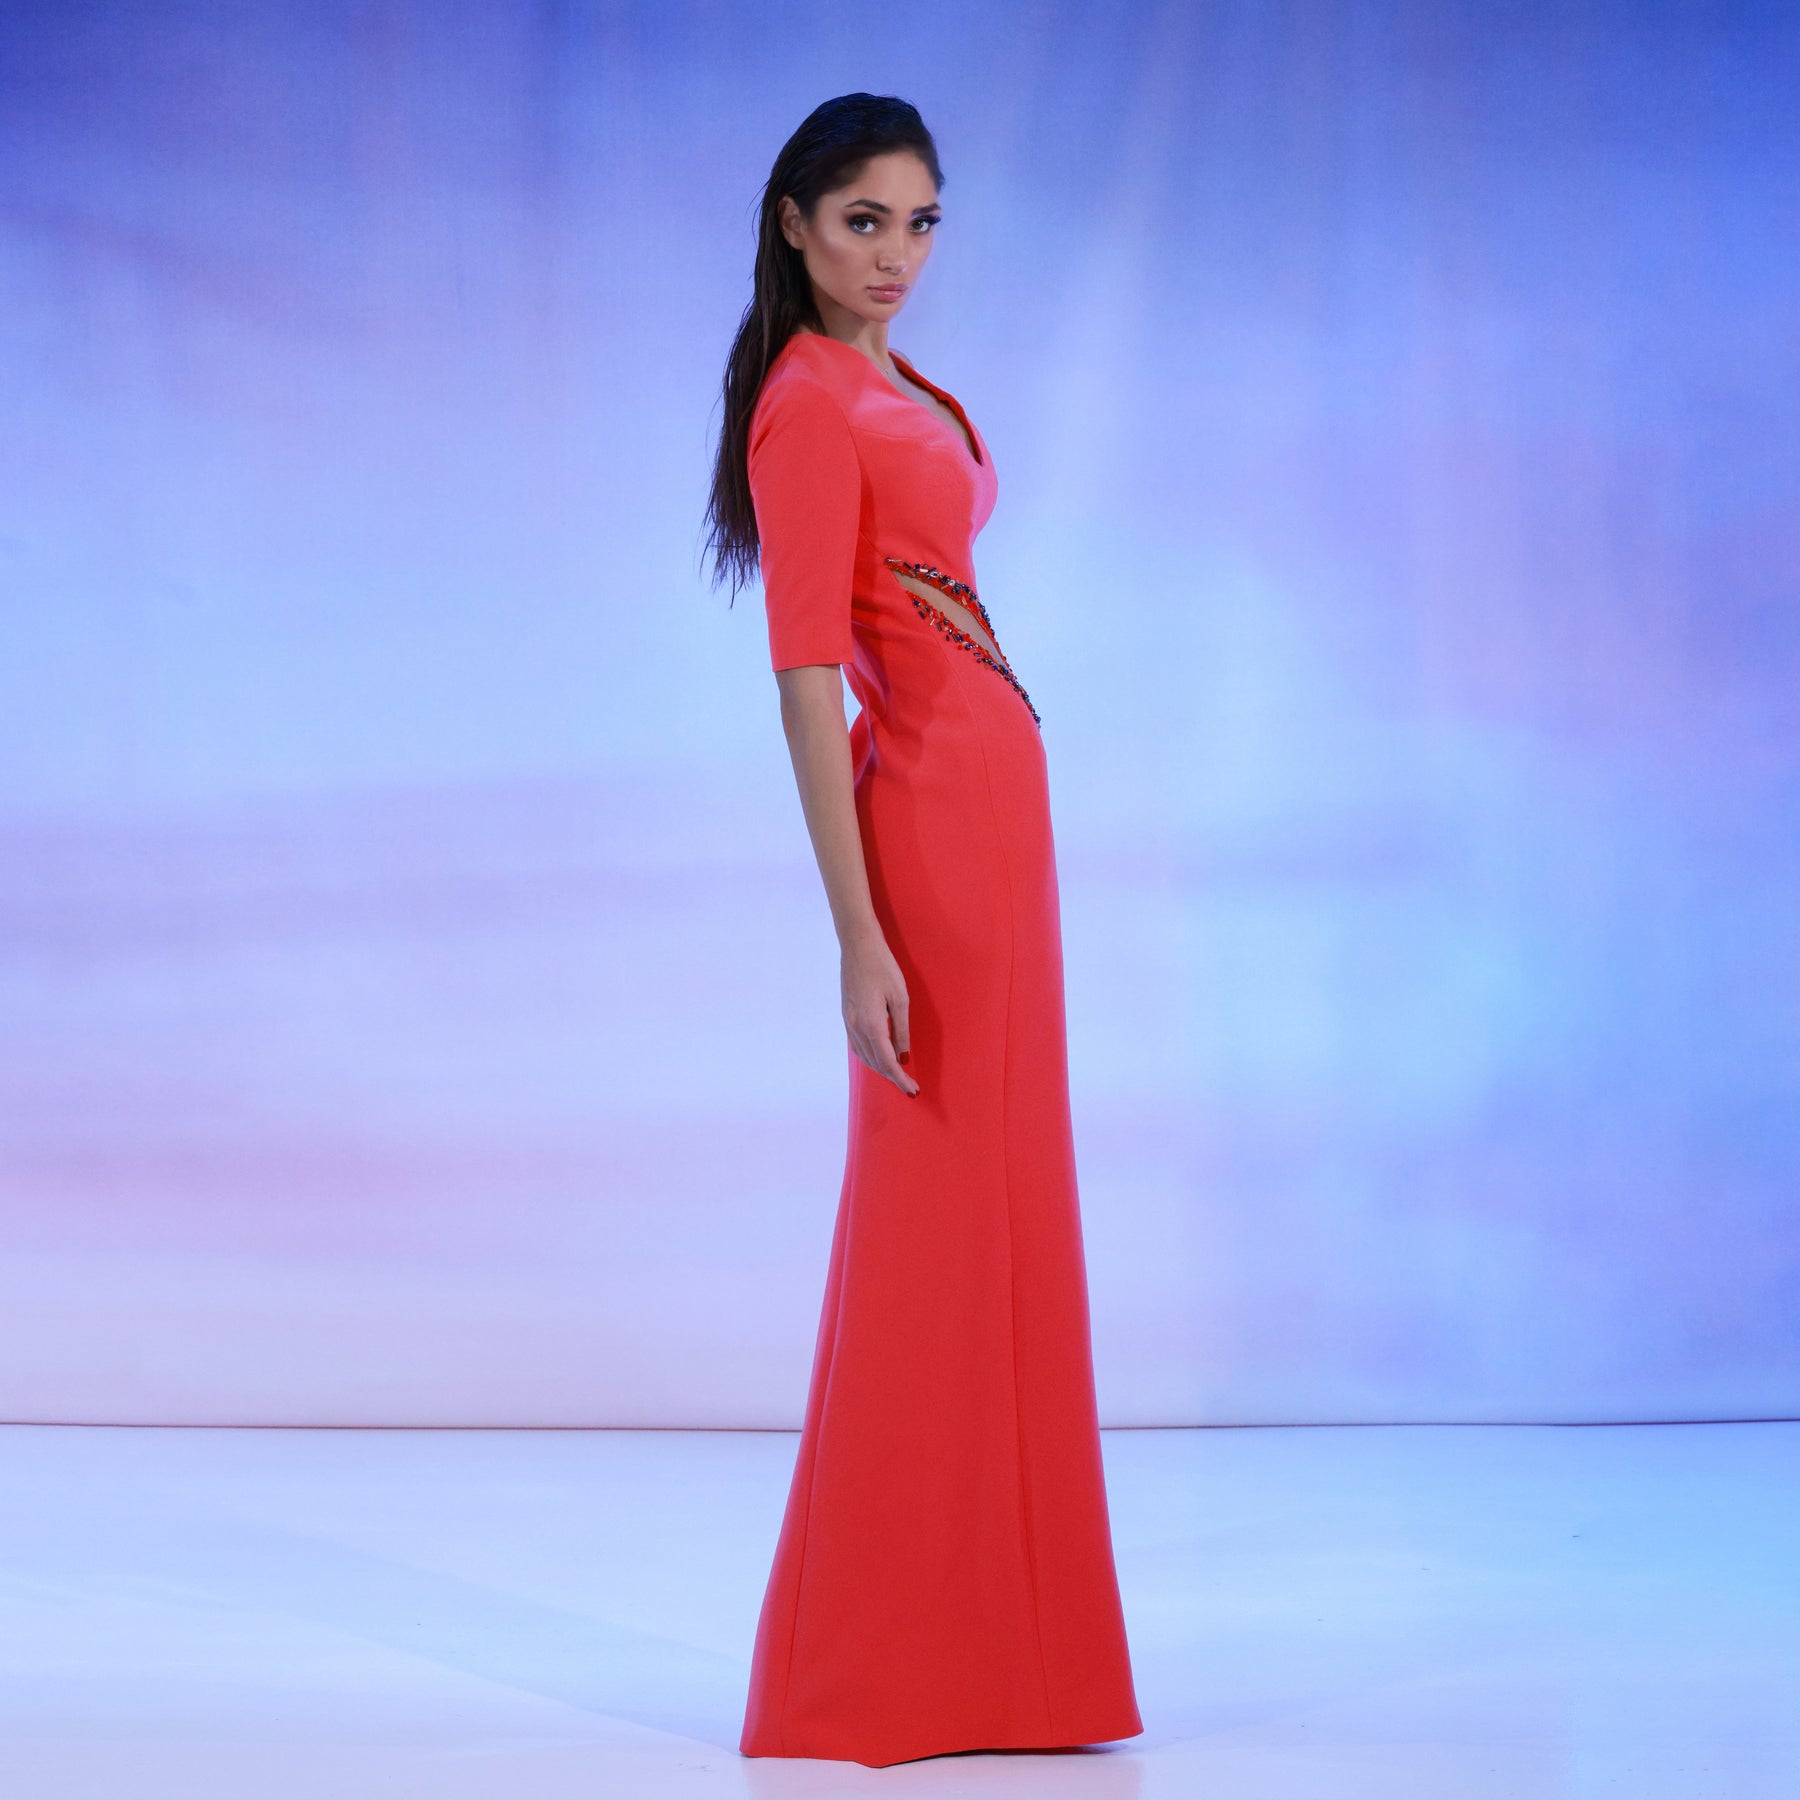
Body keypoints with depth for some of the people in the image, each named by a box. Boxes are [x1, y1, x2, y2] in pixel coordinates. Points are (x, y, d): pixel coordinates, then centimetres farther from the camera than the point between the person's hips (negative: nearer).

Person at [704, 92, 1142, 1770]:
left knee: (992, 1213, 13)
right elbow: (806, 686, -18)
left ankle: (977, 1632, 22)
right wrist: (859, 941, -22)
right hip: (931, 825, -10)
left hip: (988, 810, 10)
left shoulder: (894, 389, 15)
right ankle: (884, 1670, 4)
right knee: (935, 1218, -4)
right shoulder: (809, 407, -14)